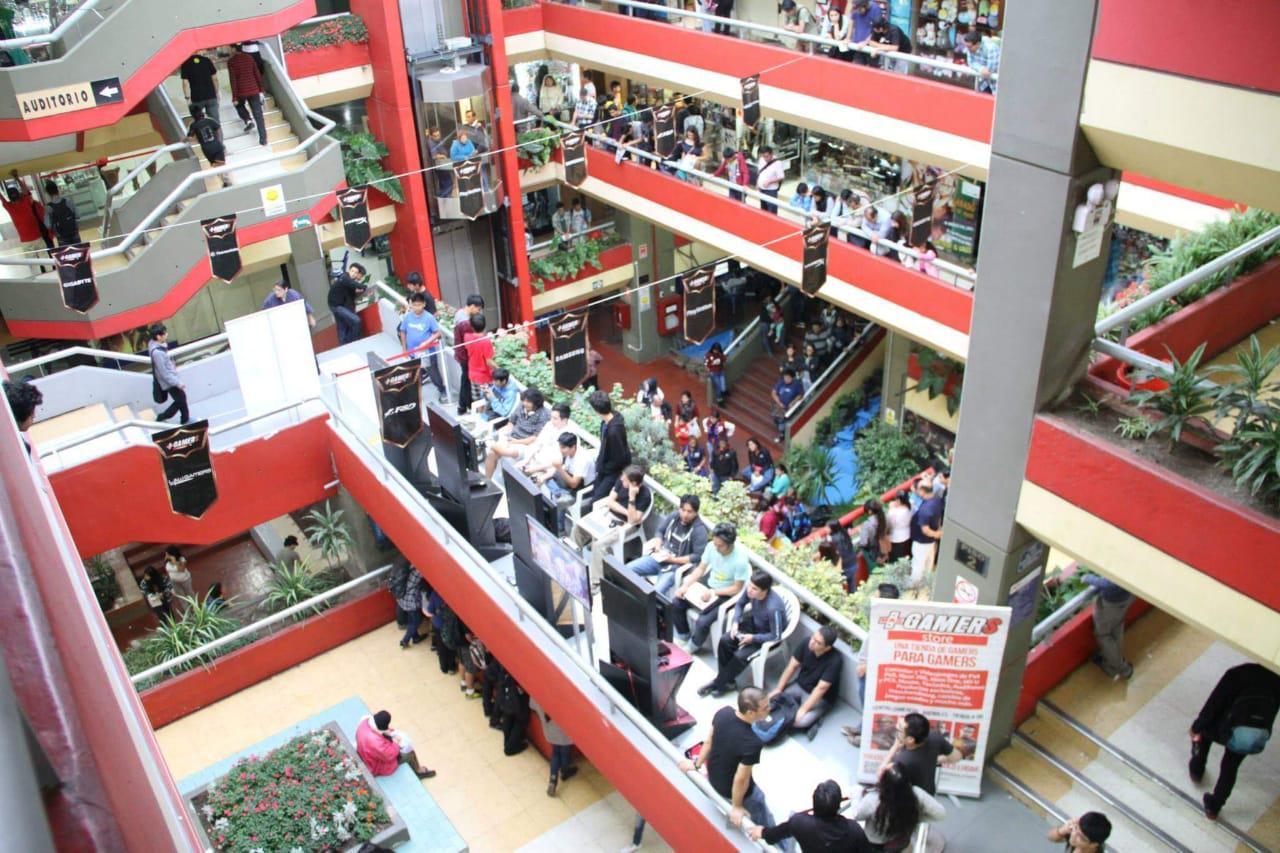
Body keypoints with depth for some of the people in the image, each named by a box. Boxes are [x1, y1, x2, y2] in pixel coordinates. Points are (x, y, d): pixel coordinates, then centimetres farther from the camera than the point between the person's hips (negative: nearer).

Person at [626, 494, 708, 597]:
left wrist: (673, 559, -21)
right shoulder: (674, 516, 0)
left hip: (676, 566, -6)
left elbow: (698, 556, -21)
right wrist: (658, 544, -4)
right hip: (659, 557, 6)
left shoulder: (699, 530, -17)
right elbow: (660, 531, 17)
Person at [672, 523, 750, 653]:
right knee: (676, 602, -6)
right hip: (708, 584, 6)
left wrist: (713, 593, -24)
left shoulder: (740, 559, -29)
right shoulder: (712, 546, -15)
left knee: (702, 622, -23)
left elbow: (737, 588, -19)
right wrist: (686, 585, -13)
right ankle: (683, 636, 18)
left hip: (726, 595, -6)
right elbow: (700, 569, 0)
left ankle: (692, 647, 10)